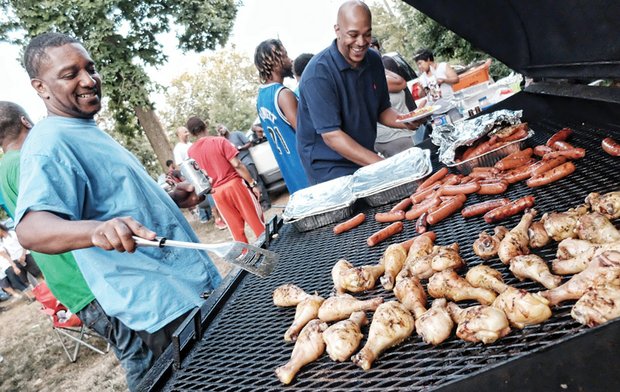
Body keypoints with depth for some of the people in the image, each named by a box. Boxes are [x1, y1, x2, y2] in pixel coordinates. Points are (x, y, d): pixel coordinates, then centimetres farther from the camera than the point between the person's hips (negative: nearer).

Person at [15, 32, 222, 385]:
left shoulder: (89, 131, 14)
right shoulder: (50, 144, -16)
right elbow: (31, 227, -32)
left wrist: (171, 199, 9)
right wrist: (96, 229, -51)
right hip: (165, 304, -10)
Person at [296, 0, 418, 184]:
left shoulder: (373, 60, 0)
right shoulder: (318, 73, -20)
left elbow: (382, 110, 9)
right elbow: (331, 136, -23)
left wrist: (407, 121, -12)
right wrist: (382, 165, -27)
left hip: (366, 158, 6)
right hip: (329, 167, -6)